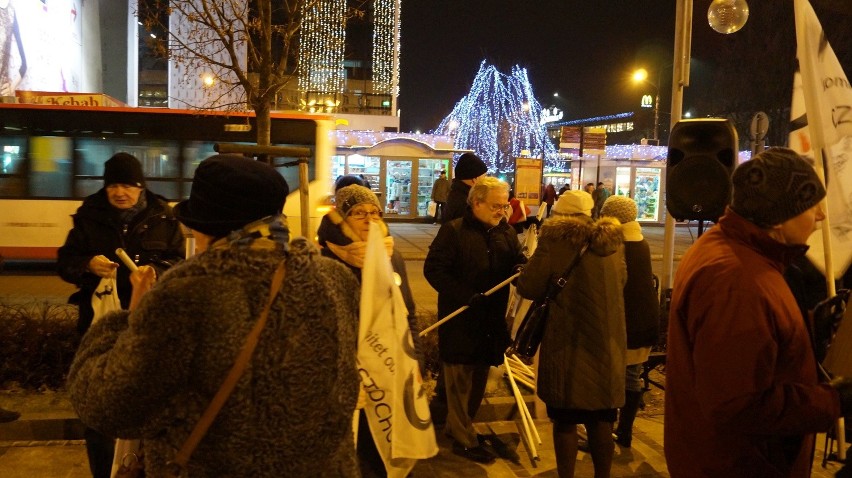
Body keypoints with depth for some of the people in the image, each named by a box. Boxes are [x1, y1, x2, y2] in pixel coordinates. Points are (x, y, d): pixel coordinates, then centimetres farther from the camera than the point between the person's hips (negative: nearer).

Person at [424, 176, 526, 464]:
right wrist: (465, 295, -24)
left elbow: (520, 265, 8)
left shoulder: (506, 233, 6)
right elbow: (433, 269, -16)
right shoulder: (453, 231, -12)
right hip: (459, 319, -6)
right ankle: (464, 439, 20)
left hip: (491, 320, 6)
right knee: (460, 382, 6)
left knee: (479, 380, 18)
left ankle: (457, 427, 36)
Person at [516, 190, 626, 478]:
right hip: (607, 343, 5)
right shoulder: (612, 243, 6)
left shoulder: (557, 241, -12)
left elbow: (528, 288, -9)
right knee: (601, 419, 16)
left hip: (569, 343, -5)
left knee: (565, 420, 9)